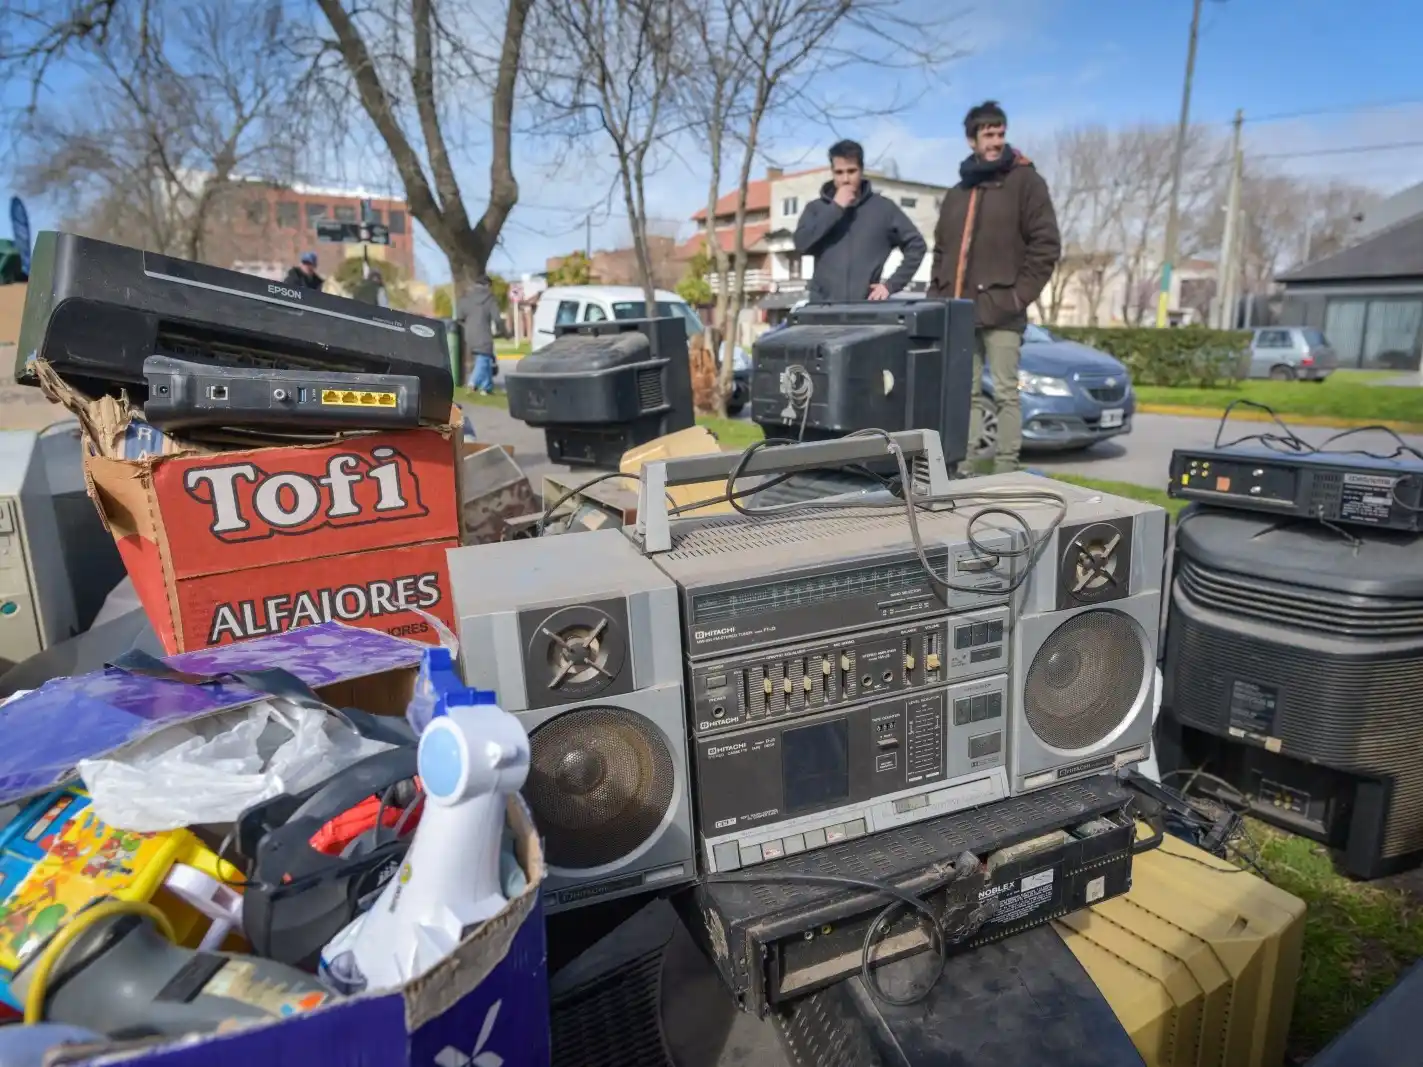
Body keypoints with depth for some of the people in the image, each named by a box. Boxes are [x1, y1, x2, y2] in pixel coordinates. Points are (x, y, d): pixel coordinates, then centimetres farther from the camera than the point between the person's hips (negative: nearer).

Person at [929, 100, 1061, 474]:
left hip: (1001, 311, -5)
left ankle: (1006, 469, -2)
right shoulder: (957, 193, 21)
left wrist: (1021, 294, -12)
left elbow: (1046, 244, -3)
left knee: (1005, 393, -4)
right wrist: (937, 296, 10)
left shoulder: (1025, 181, 4)